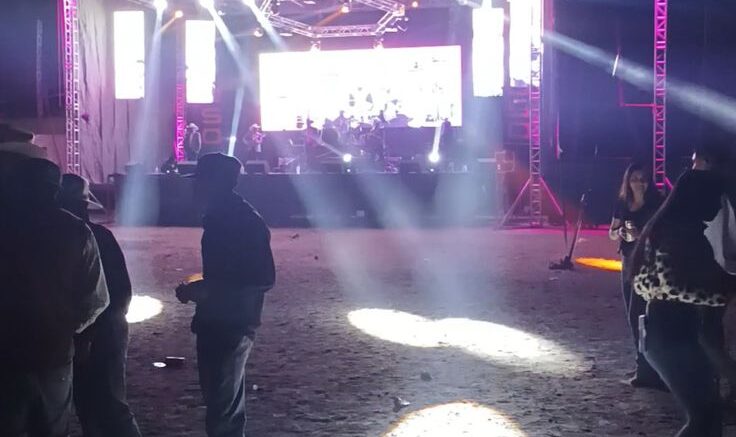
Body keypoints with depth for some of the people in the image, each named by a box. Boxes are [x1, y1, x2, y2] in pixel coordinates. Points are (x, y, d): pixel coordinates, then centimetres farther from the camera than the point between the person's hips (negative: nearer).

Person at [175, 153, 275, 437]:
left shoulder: (246, 221, -17)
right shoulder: (219, 217, 10)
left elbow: (264, 279, -22)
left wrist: (208, 290, -22)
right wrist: (198, 289, 6)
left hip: (233, 325, -10)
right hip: (216, 322, 10)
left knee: (222, 407, -5)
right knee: (224, 401, 20)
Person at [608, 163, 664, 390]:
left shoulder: (656, 205, -9)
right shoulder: (622, 204, 8)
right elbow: (611, 233, 13)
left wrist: (640, 235, -26)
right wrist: (619, 233, -9)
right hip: (628, 263, 7)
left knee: (639, 315, -12)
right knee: (633, 315, 11)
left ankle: (645, 369, -7)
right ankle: (645, 364, 24)